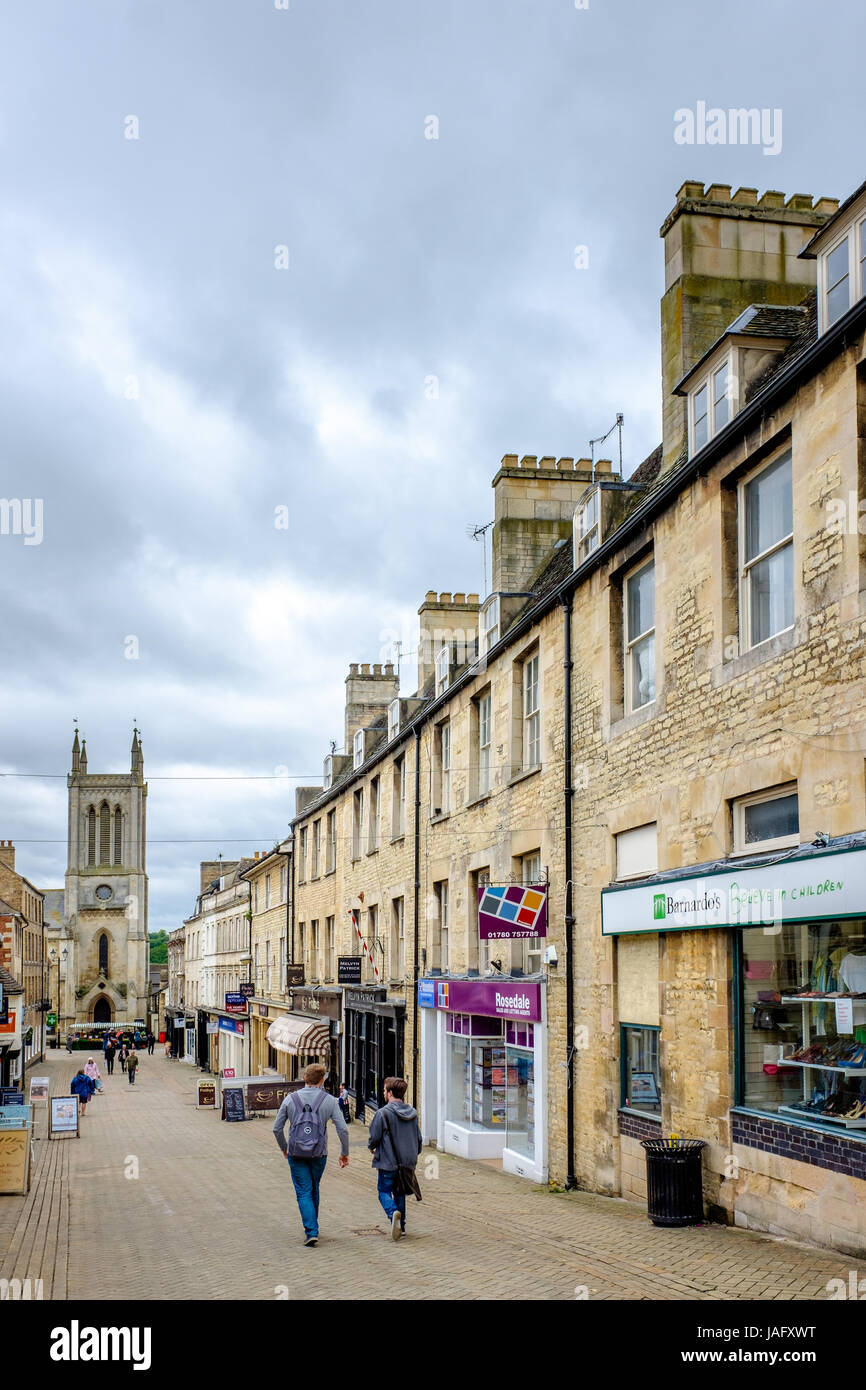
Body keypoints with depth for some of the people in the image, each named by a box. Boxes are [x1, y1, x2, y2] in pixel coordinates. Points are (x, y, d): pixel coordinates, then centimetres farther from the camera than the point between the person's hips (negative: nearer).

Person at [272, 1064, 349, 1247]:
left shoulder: (290, 1099, -3)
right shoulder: (329, 1100, -4)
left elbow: (277, 1128, 1)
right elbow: (343, 1129, -7)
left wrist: (284, 1148, 18)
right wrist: (344, 1153, 6)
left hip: (296, 1154, -1)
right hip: (319, 1154, 1)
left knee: (304, 1192, 3)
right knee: (314, 1190, 20)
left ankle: (311, 1231, -10)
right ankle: (312, 1227, 31)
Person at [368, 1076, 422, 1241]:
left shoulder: (383, 1113, -15)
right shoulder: (412, 1113, 5)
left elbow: (374, 1137, -12)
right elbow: (418, 1138, 12)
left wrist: (371, 1148, 10)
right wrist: (414, 1155, 27)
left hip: (388, 1161, -6)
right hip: (407, 1162, 6)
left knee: (384, 1191, 4)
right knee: (400, 1192, 18)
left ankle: (393, 1212, -23)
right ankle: (401, 1226, 19)